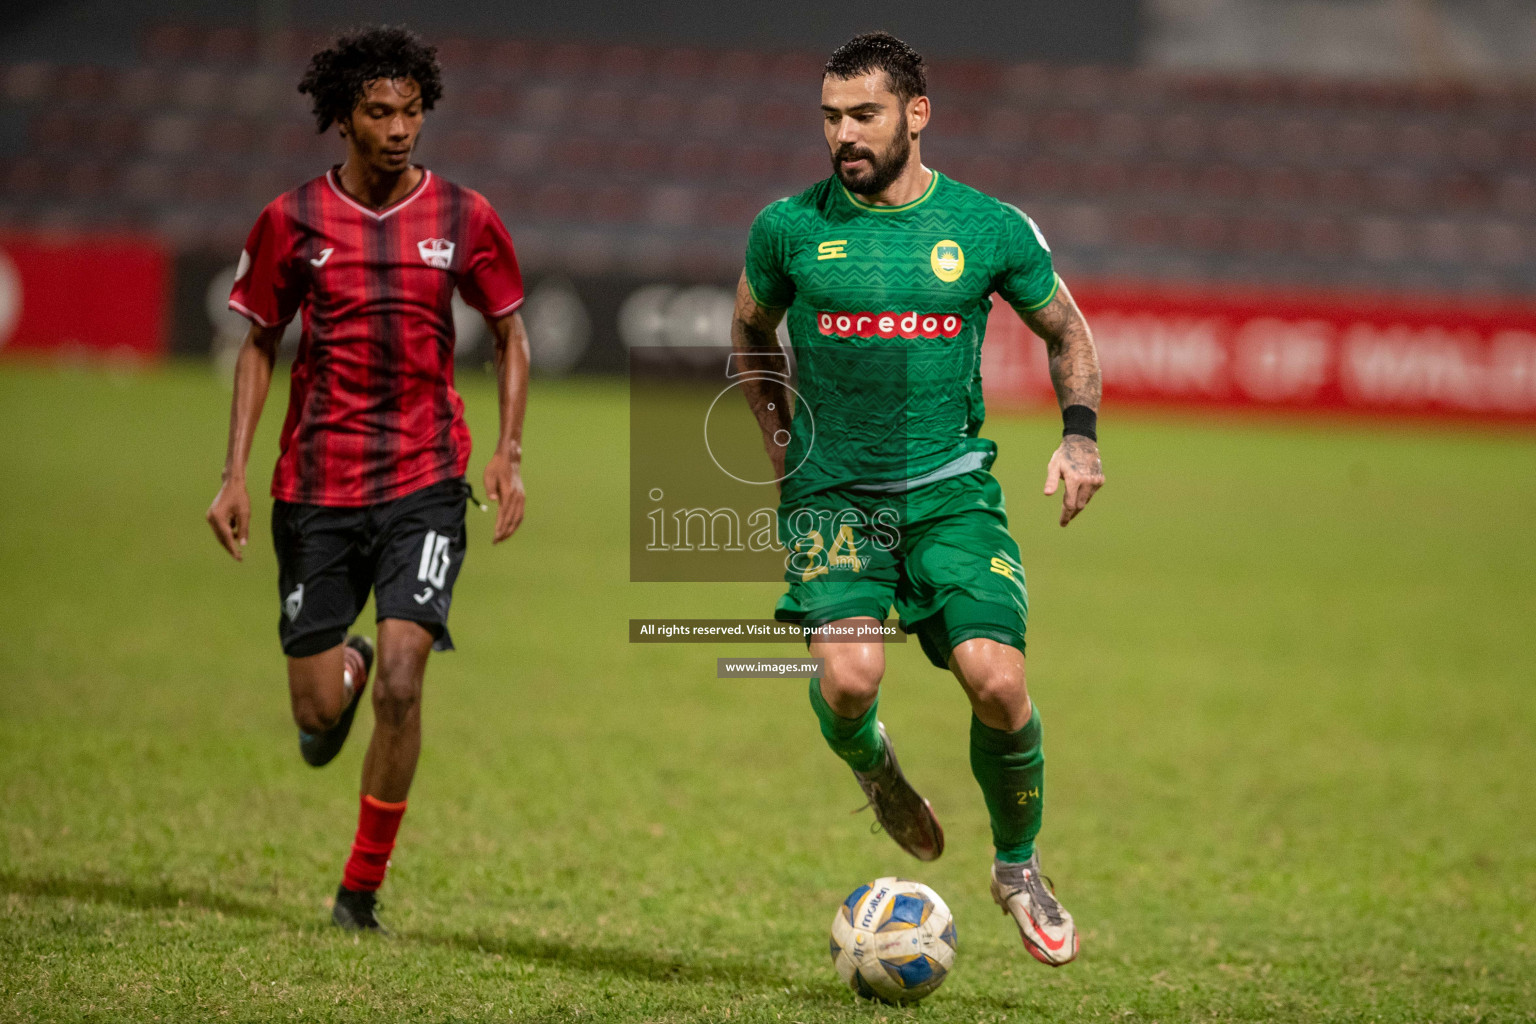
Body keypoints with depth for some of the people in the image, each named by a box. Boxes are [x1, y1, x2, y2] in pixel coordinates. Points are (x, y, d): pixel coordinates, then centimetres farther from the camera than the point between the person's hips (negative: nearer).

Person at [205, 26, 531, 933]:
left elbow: (511, 337, 12)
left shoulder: (464, 218, 0)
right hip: (316, 485, 1)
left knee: (400, 680, -15)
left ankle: (362, 891, 0)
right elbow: (259, 346, 9)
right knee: (319, 717, 3)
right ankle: (343, 669, 43)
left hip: (425, 483, -1)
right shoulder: (293, 222, 0)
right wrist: (236, 474, 1)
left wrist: (509, 455, 0)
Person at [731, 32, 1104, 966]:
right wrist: (777, 430, 10)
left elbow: (1066, 331, 16)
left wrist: (1080, 435, 1)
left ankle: (1019, 869, 9)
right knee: (848, 678, -23)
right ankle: (875, 767, 16)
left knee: (996, 679, -18)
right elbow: (751, 332, 21)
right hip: (833, 492, 0)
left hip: (952, 488, 0)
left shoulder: (990, 228, 0)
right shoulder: (790, 228, 1)